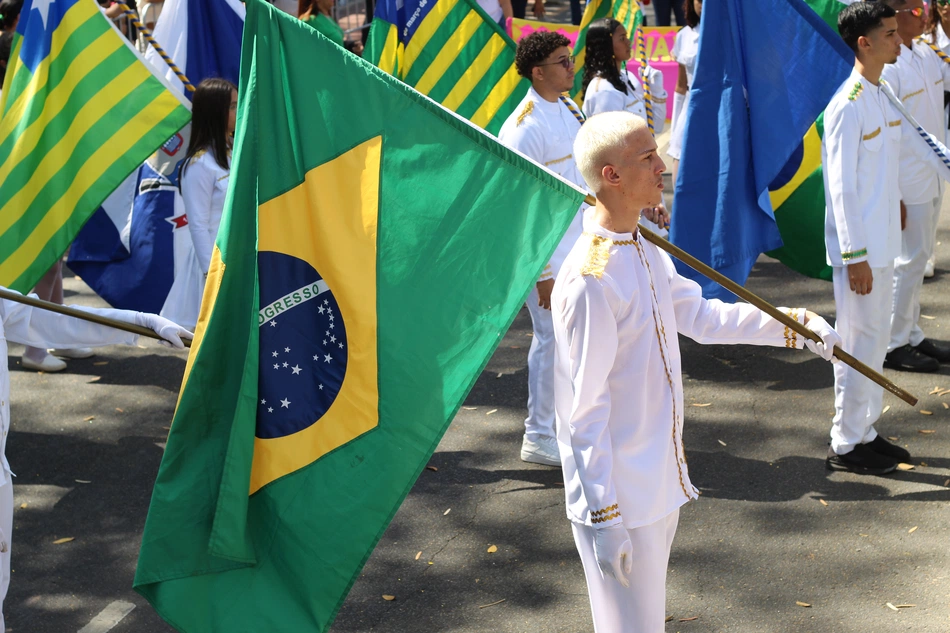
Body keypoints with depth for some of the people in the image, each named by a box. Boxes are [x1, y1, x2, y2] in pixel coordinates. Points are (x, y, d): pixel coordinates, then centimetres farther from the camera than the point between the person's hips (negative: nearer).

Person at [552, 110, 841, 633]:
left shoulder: (645, 250, 5)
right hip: (619, 492, -9)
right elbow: (585, 409, -22)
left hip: (660, 477, 9)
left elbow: (700, 316, 19)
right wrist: (602, 517, -20)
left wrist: (790, 324, 8)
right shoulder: (590, 278, -24)